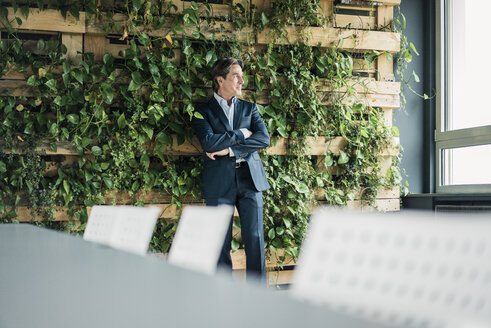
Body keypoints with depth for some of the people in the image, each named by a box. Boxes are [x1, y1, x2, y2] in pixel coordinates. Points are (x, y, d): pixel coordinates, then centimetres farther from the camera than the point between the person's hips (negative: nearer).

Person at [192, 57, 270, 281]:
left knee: (255, 238, -1)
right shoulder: (203, 111, 6)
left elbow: (264, 138, -1)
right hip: (219, 183, -2)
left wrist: (230, 149, -9)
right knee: (221, 242, 0)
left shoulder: (249, 108, 16)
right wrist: (241, 134, -6)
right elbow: (209, 142, -12)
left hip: (250, 179, 2)